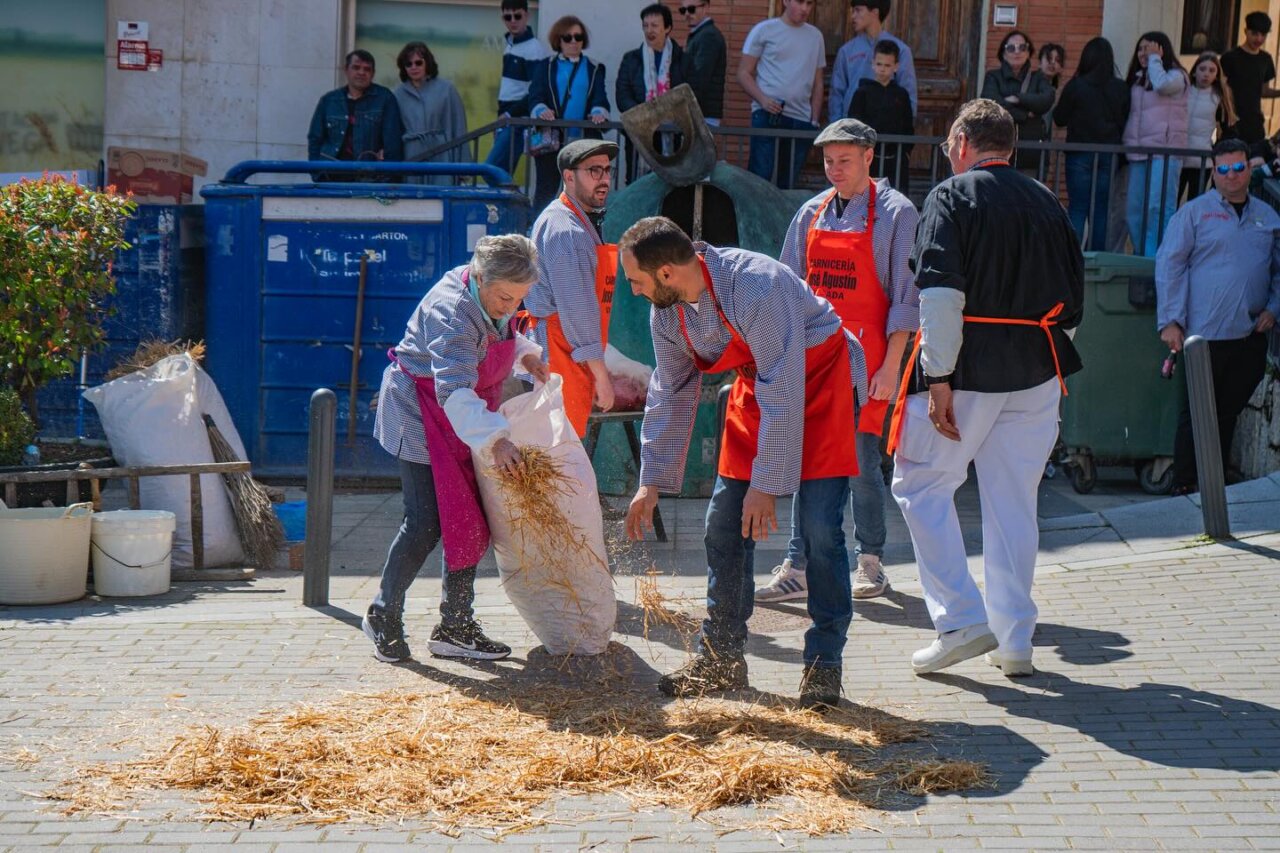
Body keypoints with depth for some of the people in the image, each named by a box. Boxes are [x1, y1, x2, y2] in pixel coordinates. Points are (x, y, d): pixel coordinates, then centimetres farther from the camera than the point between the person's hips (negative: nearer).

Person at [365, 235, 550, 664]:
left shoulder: (494, 297, -3)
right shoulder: (451, 312, -30)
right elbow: (454, 389, -41)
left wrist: (525, 354, 4)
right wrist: (493, 439, -49)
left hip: (466, 421, 9)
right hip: (423, 417, -9)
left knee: (469, 520, 7)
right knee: (427, 523, -10)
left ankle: (455, 627, 15)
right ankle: (383, 617, 10)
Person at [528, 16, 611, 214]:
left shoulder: (594, 69, 14)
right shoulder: (546, 67, 12)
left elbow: (600, 98, 2)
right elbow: (535, 94, -1)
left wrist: (598, 112, -21)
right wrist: (541, 110, -24)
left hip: (583, 139, 1)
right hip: (550, 138, -1)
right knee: (547, 189, -2)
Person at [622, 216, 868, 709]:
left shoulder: (756, 288, -34)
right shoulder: (666, 312, -10)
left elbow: (782, 393, -31)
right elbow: (669, 394, 3)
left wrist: (767, 483, -28)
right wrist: (652, 482, 3)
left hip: (821, 381, -7)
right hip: (757, 386, 7)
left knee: (819, 526, -15)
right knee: (724, 523, 2)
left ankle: (823, 664, -6)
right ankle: (720, 659, 11)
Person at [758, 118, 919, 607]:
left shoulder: (896, 213, -3)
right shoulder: (812, 213, 11)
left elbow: (906, 296, -6)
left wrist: (891, 365, -11)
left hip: (865, 354, -4)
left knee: (860, 460, -2)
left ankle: (869, 561, 14)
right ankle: (798, 569, 7)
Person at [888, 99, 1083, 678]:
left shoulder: (951, 197, -5)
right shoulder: (1046, 202, 11)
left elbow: (941, 294, -16)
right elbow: (1074, 297, 14)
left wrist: (939, 379, -16)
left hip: (968, 369, -5)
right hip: (1036, 374, 6)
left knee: (921, 486, 7)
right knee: (1014, 502, 11)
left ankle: (961, 620, -2)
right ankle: (1014, 640, 14)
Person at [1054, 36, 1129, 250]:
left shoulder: (1076, 86, -10)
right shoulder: (1120, 88, -2)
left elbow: (1059, 118, -1)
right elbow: (1125, 122, 6)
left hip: (1080, 154, -2)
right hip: (1109, 156, 2)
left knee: (1077, 208, 2)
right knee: (1101, 210, 8)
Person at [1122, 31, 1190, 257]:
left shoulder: (1176, 76, 1)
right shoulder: (1137, 79, 21)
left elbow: (1162, 85, -22)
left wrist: (1155, 59, -7)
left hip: (1164, 153, -7)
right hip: (1139, 153, 7)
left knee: (1158, 208, -14)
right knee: (1134, 210, 5)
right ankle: (1141, 255, 13)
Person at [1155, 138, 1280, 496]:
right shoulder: (1195, 212, 0)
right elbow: (1169, 265, -2)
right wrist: (1169, 321, -8)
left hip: (1251, 334, 4)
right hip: (1206, 332, -4)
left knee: (1229, 412, 9)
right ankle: (1184, 487, 7)